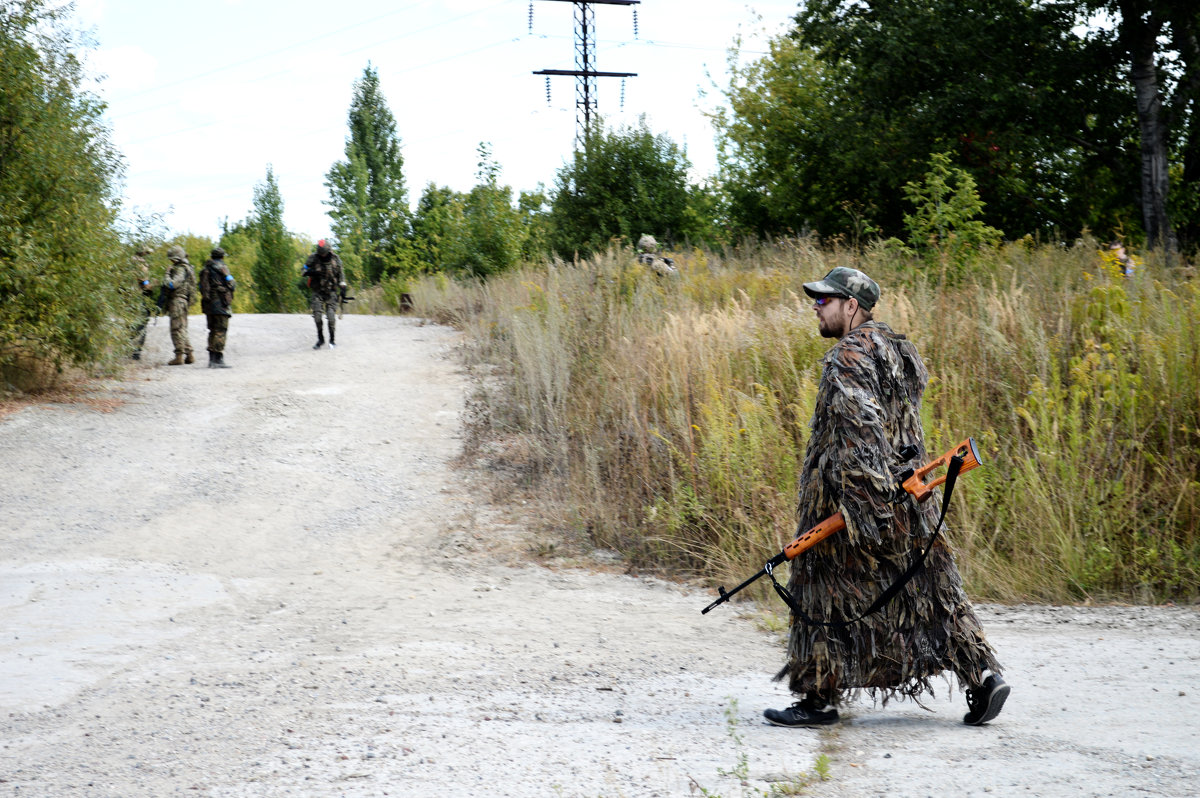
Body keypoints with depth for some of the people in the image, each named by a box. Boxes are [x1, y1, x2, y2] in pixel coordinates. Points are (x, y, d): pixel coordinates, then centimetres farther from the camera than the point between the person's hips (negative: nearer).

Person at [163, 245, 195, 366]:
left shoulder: (180, 269, -13)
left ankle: (179, 356, -10)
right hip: (182, 302, 10)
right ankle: (189, 355, 16)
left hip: (177, 301, -10)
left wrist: (167, 273, -10)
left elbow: (172, 284, -23)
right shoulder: (187, 268, 18)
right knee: (182, 330, 15)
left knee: (177, 329, -9)